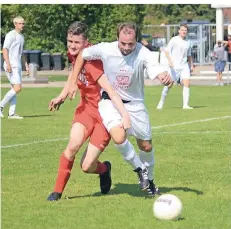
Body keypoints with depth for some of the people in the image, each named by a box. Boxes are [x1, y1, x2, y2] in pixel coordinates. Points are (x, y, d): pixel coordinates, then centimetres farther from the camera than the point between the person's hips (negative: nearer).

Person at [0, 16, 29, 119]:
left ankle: (11, 113, 4)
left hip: (18, 66, 9)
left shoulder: (21, 36, 18)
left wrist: (26, 65, 22)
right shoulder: (11, 35, -9)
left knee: (15, 89, 5)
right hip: (11, 66, -9)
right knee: (17, 88, -16)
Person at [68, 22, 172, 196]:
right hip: (110, 102, -1)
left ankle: (149, 180, 37)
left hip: (134, 103, 1)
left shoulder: (143, 53, -24)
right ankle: (140, 169, -1)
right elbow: (80, 56, -5)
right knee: (119, 137, -27)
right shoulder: (105, 50, -22)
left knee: (146, 146, 8)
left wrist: (165, 77, -61)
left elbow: (158, 71, -38)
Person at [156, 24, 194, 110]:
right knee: (169, 84, 0)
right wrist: (170, 61, -24)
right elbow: (167, 51, -11)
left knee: (187, 83, -11)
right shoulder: (174, 40, -4)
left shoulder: (188, 42, 13)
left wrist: (191, 65, 22)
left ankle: (185, 104, -9)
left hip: (184, 66, 4)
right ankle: (161, 102, 18)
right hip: (174, 66, -4)